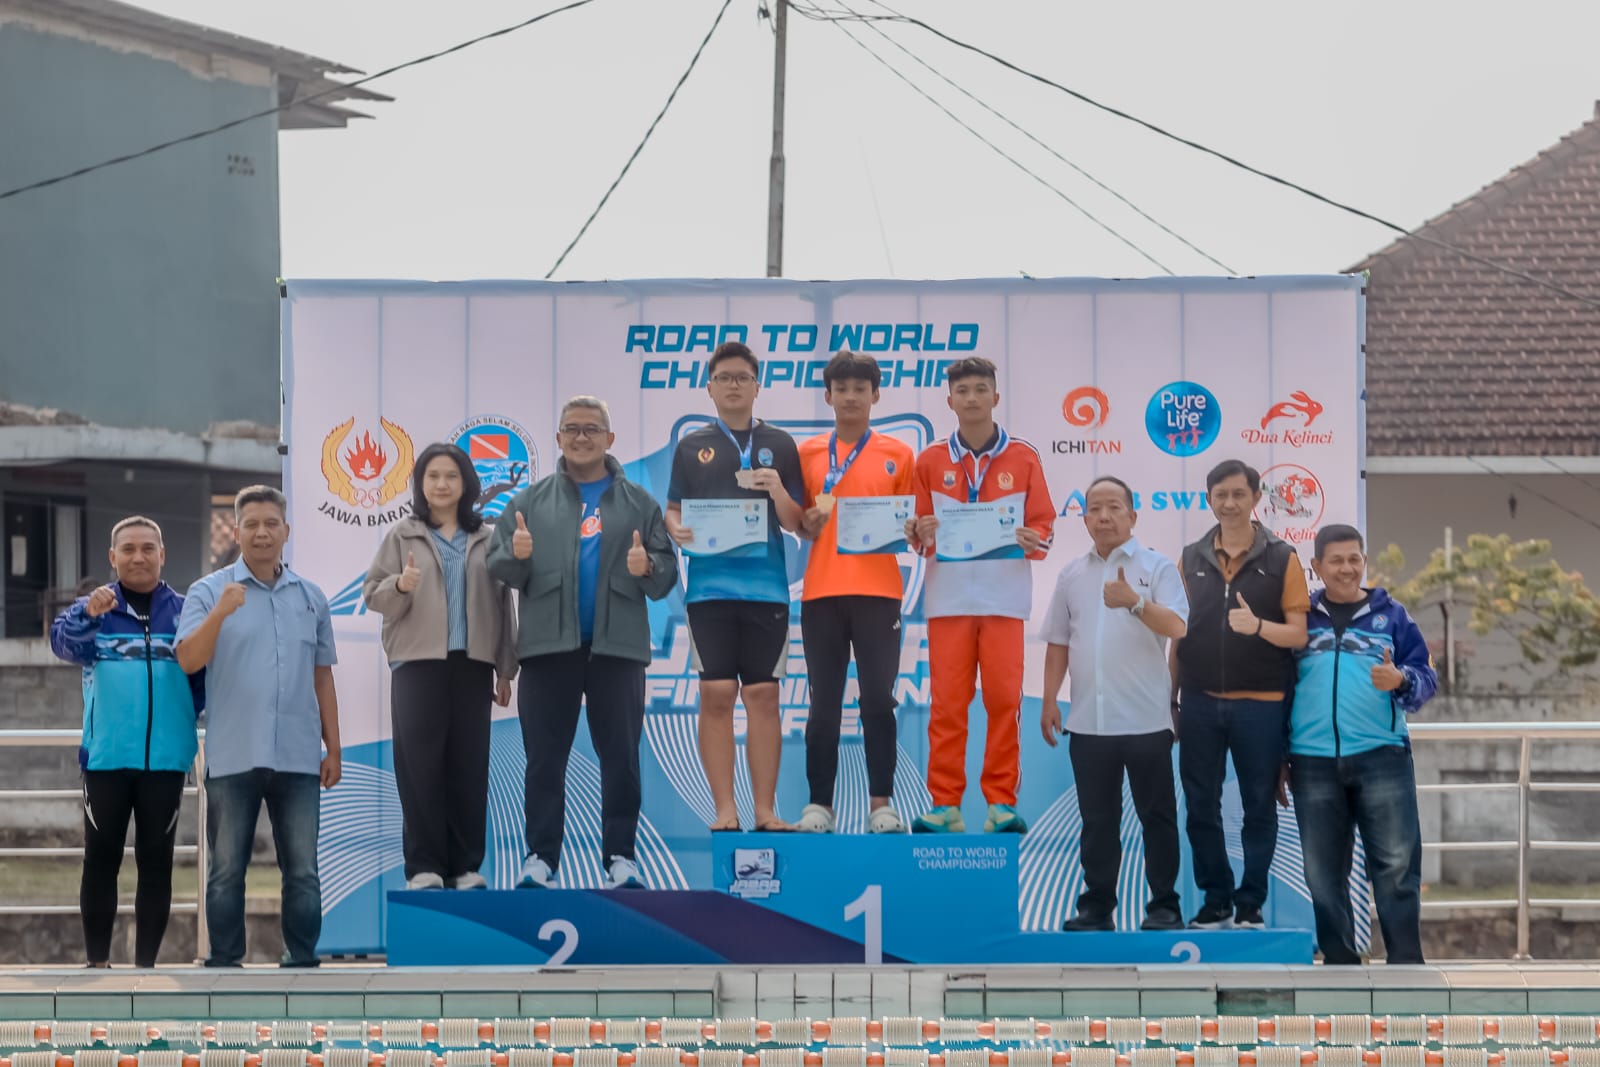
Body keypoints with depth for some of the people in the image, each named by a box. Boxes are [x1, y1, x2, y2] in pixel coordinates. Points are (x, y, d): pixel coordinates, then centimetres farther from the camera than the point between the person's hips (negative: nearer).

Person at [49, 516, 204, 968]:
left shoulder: (184, 612, 5)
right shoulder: (95, 608, 3)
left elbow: (204, 676, 5)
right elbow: (64, 641, -17)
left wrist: (183, 715, -10)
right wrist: (88, 614, -37)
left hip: (166, 758, 1)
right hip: (107, 757, -1)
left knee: (156, 861, 5)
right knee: (101, 859, 3)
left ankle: (146, 964, 10)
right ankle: (97, 962, 9)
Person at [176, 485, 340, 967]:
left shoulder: (310, 598, 11)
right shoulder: (209, 592, 0)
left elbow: (323, 679, 14)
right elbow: (188, 660, -12)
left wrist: (333, 749, 11)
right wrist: (220, 613, -27)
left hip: (298, 759, 3)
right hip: (233, 758, -3)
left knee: (302, 871, 4)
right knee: (227, 870, 3)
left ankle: (302, 963, 10)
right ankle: (224, 964, 8)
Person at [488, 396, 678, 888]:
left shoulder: (638, 503, 10)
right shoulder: (531, 502, 11)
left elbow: (668, 571, 7)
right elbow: (497, 567, 7)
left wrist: (648, 568, -15)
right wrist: (516, 556, -15)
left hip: (617, 646, 0)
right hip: (548, 645, 0)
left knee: (621, 756, 1)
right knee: (544, 757, 1)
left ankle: (621, 857, 6)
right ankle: (540, 857, 4)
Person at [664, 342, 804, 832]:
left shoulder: (779, 445, 10)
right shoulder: (692, 447, 11)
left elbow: (797, 524, 9)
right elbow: (672, 511, 12)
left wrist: (779, 493, -11)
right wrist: (676, 530, -11)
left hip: (766, 586, 0)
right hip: (710, 585, 0)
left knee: (763, 696, -1)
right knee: (716, 695, -3)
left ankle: (765, 810, 3)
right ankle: (724, 810, 1)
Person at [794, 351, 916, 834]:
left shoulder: (897, 455, 7)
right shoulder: (808, 454, 10)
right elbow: (796, 524, 13)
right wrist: (812, 519, -8)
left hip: (878, 591, -1)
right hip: (821, 591, 1)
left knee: (878, 699, -3)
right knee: (824, 702, 2)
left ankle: (881, 804, 1)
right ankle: (819, 804, 5)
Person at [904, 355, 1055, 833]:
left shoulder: (1023, 458, 7)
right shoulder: (931, 462, 10)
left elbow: (1043, 524, 6)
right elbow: (917, 530, 11)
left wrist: (1033, 539, -15)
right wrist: (920, 533, -11)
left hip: (1004, 596, -1)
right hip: (948, 596, 1)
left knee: (1004, 700, -4)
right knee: (947, 703, -2)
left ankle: (1002, 803, 2)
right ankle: (945, 805, 2)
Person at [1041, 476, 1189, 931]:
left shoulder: (1156, 567, 0)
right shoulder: (1072, 575, 13)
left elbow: (1176, 627, -13)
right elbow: (1058, 643, 16)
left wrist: (1134, 603, -29)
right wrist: (1049, 701, 9)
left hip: (1146, 720, -4)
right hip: (1088, 721, 4)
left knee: (1156, 816, 2)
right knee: (1097, 819, 8)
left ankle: (1164, 906, 8)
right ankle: (1097, 905, 14)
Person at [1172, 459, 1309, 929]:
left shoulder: (1281, 558, 0)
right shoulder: (1191, 558, 8)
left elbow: (1298, 634, -4)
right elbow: (1179, 631, 12)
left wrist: (1259, 626, -23)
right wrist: (1171, 696, 7)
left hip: (1260, 703, -2)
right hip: (1201, 701, 3)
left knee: (1259, 807, 3)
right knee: (1201, 807, 5)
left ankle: (1251, 904, 12)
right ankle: (1216, 900, 16)